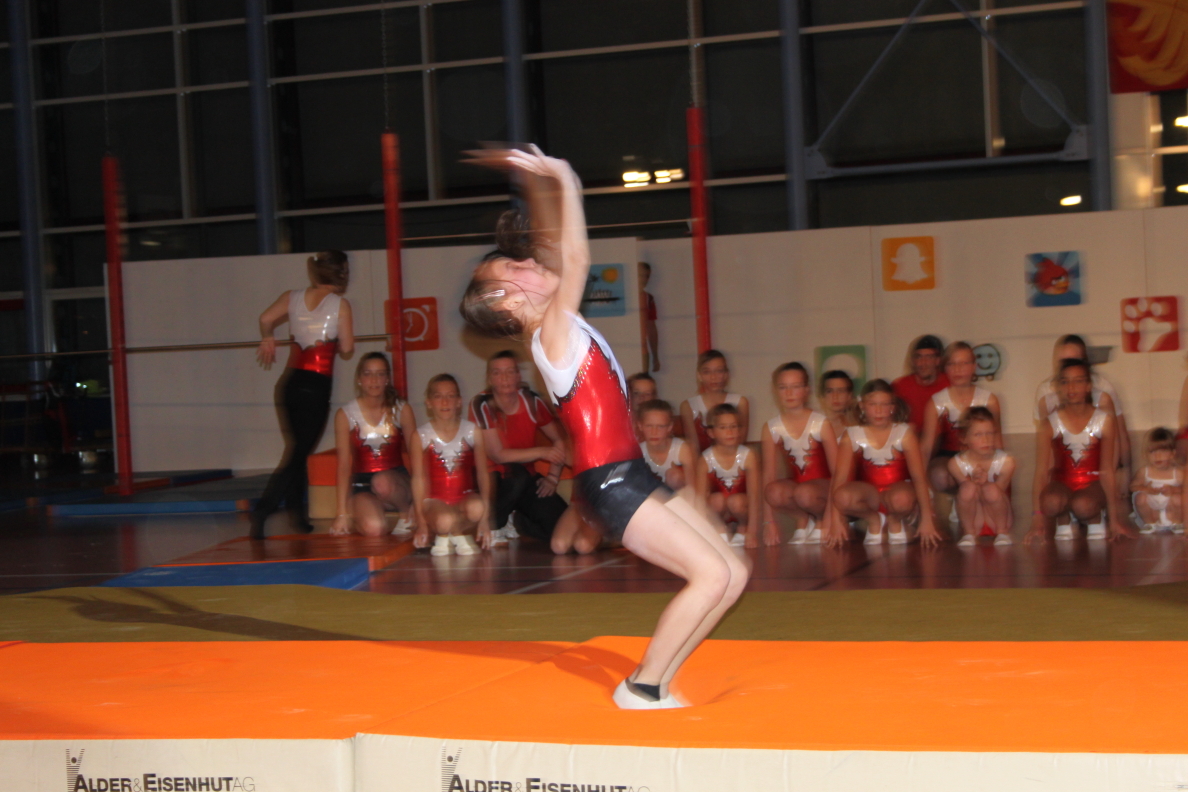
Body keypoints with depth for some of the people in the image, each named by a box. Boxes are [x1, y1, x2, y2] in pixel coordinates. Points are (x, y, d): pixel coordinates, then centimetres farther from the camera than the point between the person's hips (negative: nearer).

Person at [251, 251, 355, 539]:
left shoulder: (293, 297, 8)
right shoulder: (340, 305, -4)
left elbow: (266, 318, -6)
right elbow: (346, 349, -7)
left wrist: (268, 339, 15)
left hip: (291, 383, 6)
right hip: (317, 384, -5)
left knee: (298, 449, 19)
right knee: (299, 454, -3)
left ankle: (299, 514, 22)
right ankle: (262, 511, -17)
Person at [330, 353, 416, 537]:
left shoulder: (401, 410, -2)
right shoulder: (345, 414, -6)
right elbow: (343, 464, -9)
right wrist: (342, 514, -13)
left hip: (395, 481, 1)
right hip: (362, 484, -1)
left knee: (382, 482, -37)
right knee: (374, 528, -32)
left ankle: (407, 512, -6)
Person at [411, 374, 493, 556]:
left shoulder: (472, 432, 2)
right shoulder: (421, 436, -1)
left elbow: (483, 472, -1)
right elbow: (418, 478, -5)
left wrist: (485, 516, -11)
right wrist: (421, 521, -11)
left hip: (465, 497, 2)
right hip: (435, 500, -1)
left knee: (477, 508, -34)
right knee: (445, 520, -35)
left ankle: (459, 534, -1)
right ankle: (442, 536, 3)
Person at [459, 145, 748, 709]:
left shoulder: (558, 326, 14)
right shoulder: (551, 334, -10)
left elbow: (557, 250, 18)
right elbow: (577, 260, -17)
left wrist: (539, 183, 13)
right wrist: (563, 183, -12)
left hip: (630, 475, 9)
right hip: (608, 482, -9)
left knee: (732, 576, 6)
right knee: (711, 575, -15)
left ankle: (652, 682, 12)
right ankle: (643, 687, -5)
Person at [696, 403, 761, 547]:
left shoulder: (748, 457, -20)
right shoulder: (705, 460, -18)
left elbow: (754, 496, -23)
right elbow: (701, 498, -21)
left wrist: (752, 532, -29)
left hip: (741, 508, 0)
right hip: (719, 513, 0)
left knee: (736, 502, -32)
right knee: (717, 500, -31)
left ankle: (742, 528, 0)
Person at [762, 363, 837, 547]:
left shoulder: (821, 424, -11)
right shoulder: (772, 429, -5)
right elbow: (768, 475, -7)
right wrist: (769, 521, -12)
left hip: (822, 485, -2)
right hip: (794, 483, 2)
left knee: (804, 493, -37)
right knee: (774, 492, -32)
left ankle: (821, 521, -2)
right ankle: (803, 520, -2)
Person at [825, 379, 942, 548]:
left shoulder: (904, 433, -9)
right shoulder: (853, 436, -6)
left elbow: (919, 476, -14)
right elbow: (840, 476, -12)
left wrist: (927, 519, -22)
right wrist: (836, 520, -21)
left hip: (899, 490, -1)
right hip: (870, 495, 1)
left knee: (901, 499, -39)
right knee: (843, 497, -34)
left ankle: (895, 521, -1)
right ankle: (874, 520, -1)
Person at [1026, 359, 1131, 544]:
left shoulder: (1104, 421, -9)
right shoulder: (1050, 425, -10)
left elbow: (1107, 470, -9)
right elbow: (1041, 472, -15)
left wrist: (1114, 519, -12)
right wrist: (1038, 520, -24)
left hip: (1093, 483, 0)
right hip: (1062, 483, 0)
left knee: (1083, 505, -35)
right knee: (1051, 502, -35)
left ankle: (1096, 522, 1)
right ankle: (1063, 522, 0)